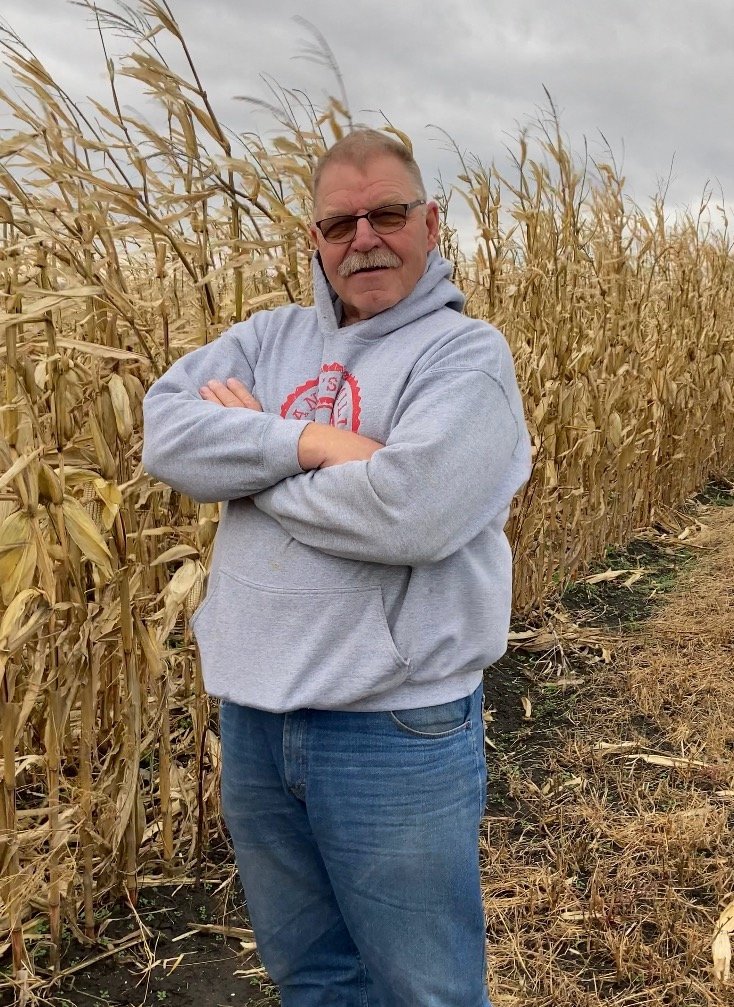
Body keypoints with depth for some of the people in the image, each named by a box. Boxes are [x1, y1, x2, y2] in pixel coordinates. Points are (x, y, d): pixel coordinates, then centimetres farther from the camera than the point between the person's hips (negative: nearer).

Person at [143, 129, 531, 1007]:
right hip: (252, 713, 5)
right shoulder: (270, 337, 8)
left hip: (397, 728, -5)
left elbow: (412, 511, -25)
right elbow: (166, 432, -7)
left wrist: (248, 449, -11)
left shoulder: (467, 353, -9)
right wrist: (312, 443, -20)